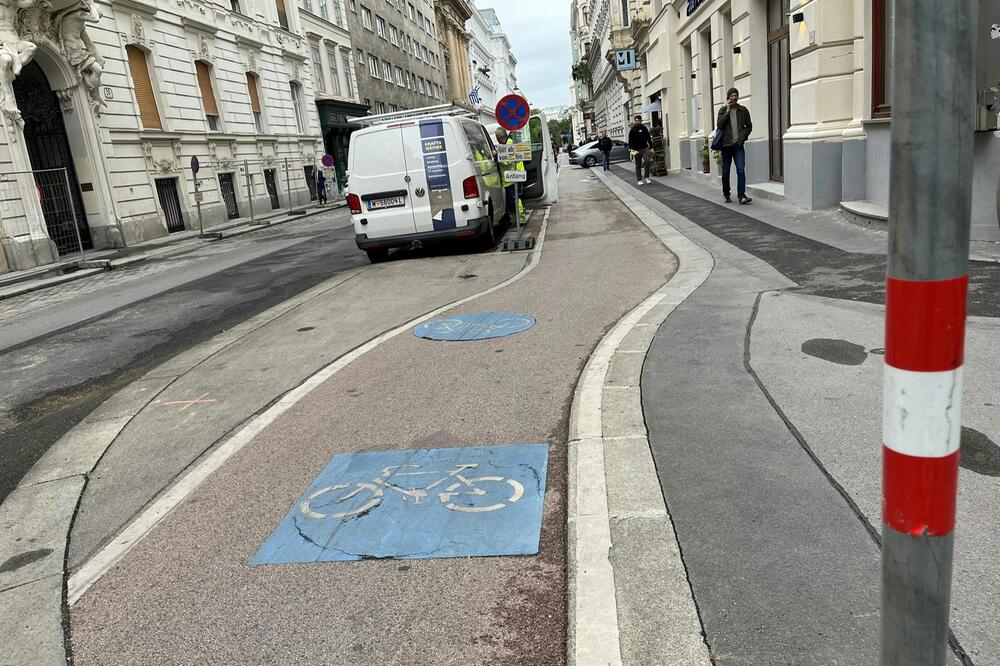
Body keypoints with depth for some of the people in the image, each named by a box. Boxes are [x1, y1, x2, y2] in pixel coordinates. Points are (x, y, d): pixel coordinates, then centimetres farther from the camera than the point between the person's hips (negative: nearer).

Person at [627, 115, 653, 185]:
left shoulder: (644, 128, 8)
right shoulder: (632, 130, 0)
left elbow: (649, 138, 12)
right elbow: (630, 141, -3)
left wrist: (651, 147, 7)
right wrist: (632, 150, -15)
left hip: (645, 148, 2)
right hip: (637, 150, -1)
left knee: (648, 161, -16)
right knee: (638, 165, 4)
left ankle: (647, 177, -4)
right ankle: (639, 179, 13)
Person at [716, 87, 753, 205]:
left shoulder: (743, 110, 7)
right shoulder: (723, 110, 5)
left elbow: (749, 126, 12)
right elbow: (719, 125, -9)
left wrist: (743, 137, -3)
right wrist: (727, 111, -10)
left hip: (738, 145, 0)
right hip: (726, 145, 0)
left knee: (741, 170, -13)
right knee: (725, 172, 7)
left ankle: (742, 196, -17)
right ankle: (726, 195, 21)